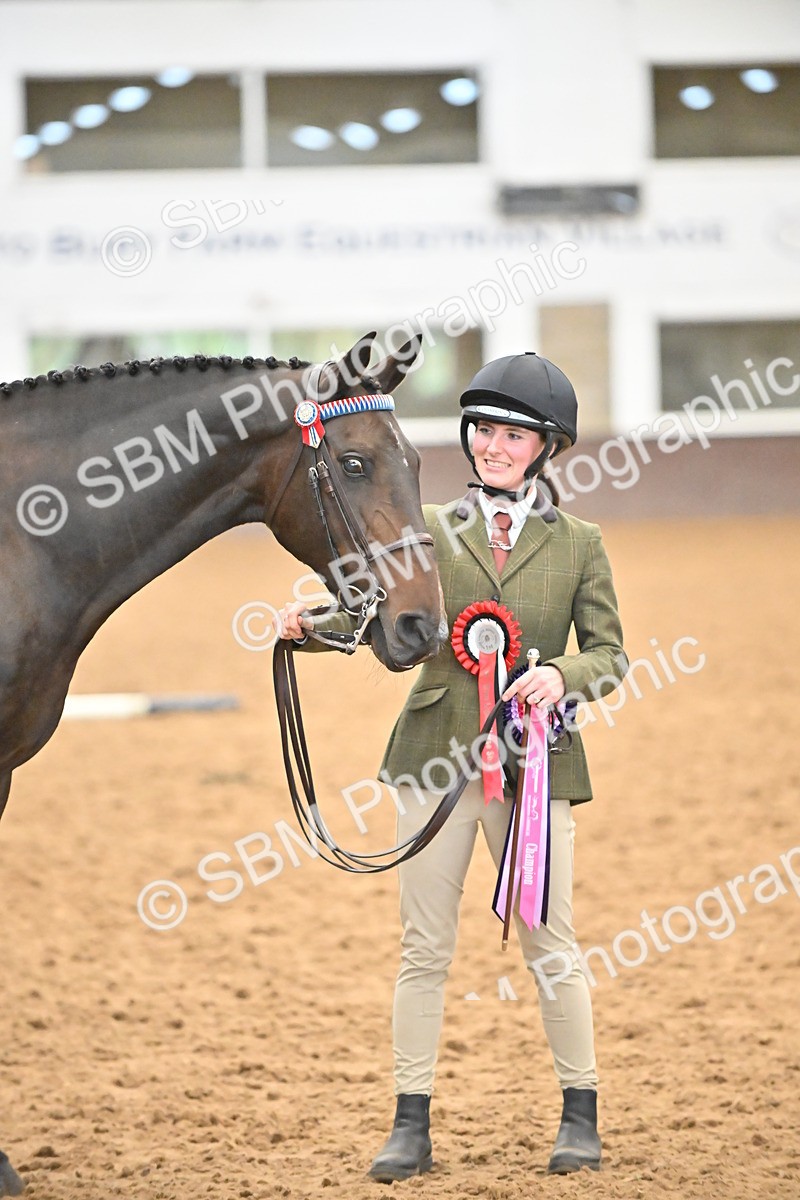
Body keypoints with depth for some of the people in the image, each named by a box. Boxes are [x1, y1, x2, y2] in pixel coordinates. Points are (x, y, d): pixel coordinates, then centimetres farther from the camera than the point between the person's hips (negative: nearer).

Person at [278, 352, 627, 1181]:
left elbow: (610, 655, 4)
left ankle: (580, 1115, 16)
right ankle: (411, 1126, 7)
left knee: (548, 946, 4)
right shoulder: (431, 529, 7)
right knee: (425, 947, 2)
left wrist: (563, 675, -17)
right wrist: (309, 624, -16)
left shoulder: (578, 545, 5)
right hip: (436, 758, 1)